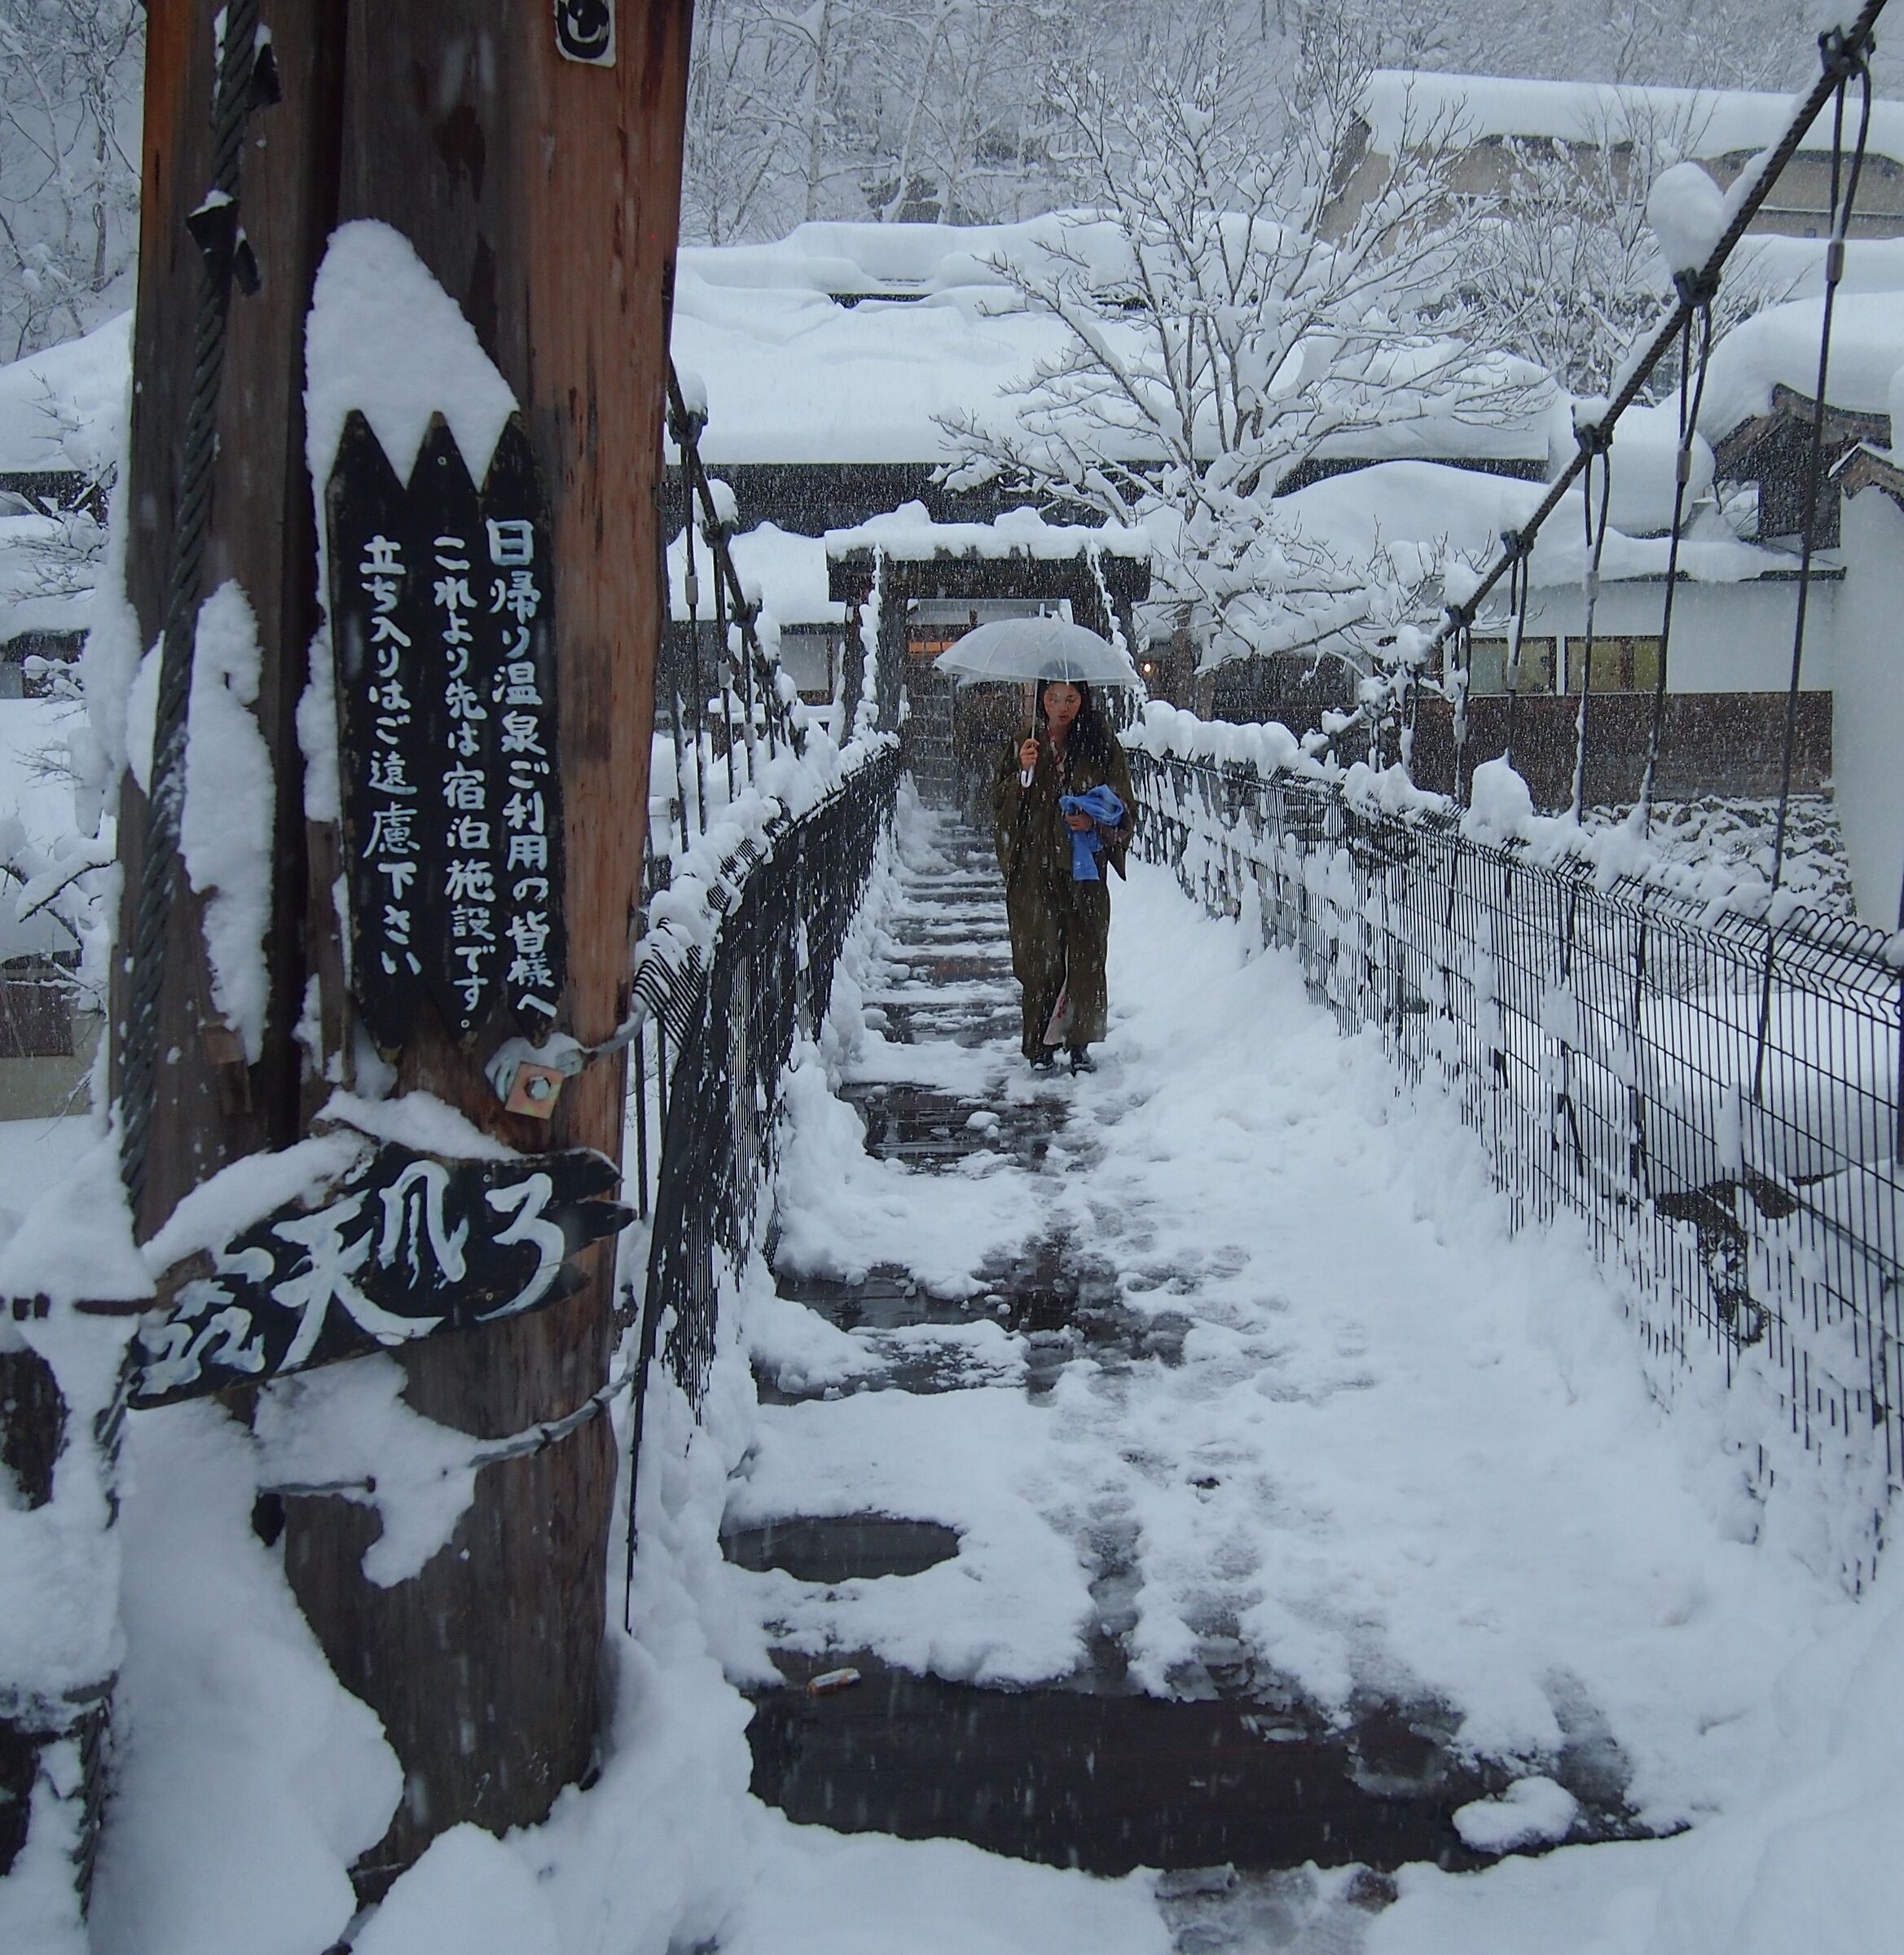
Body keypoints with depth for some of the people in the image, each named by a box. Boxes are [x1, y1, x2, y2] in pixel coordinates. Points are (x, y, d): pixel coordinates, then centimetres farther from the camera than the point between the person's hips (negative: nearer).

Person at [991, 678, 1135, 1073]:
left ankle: (1080, 1043, 7)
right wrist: (1023, 773, -14)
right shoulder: (1023, 744, 8)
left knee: (1085, 954, -2)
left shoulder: (1101, 747, 5)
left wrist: (1095, 823, -10)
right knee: (1039, 956, 0)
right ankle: (1040, 1043, 10)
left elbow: (1122, 807, 9)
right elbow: (999, 803, 3)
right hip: (1034, 868, 0)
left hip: (1084, 866, 0)